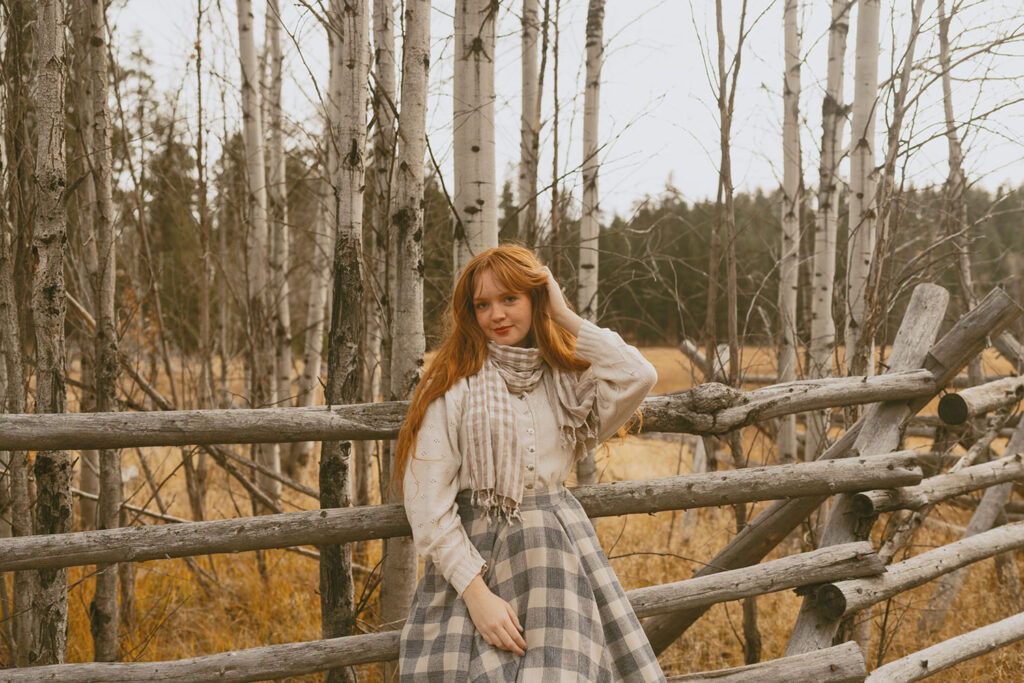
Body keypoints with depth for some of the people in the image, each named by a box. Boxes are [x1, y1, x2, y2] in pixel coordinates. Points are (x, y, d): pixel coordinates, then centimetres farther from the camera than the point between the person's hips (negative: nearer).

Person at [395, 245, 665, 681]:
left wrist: (566, 317, -1)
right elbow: (427, 504, -7)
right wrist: (477, 593, -14)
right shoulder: (451, 387, -1)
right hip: (474, 561, -3)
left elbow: (638, 378, -9)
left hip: (561, 555, 3)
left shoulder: (566, 381, 10)